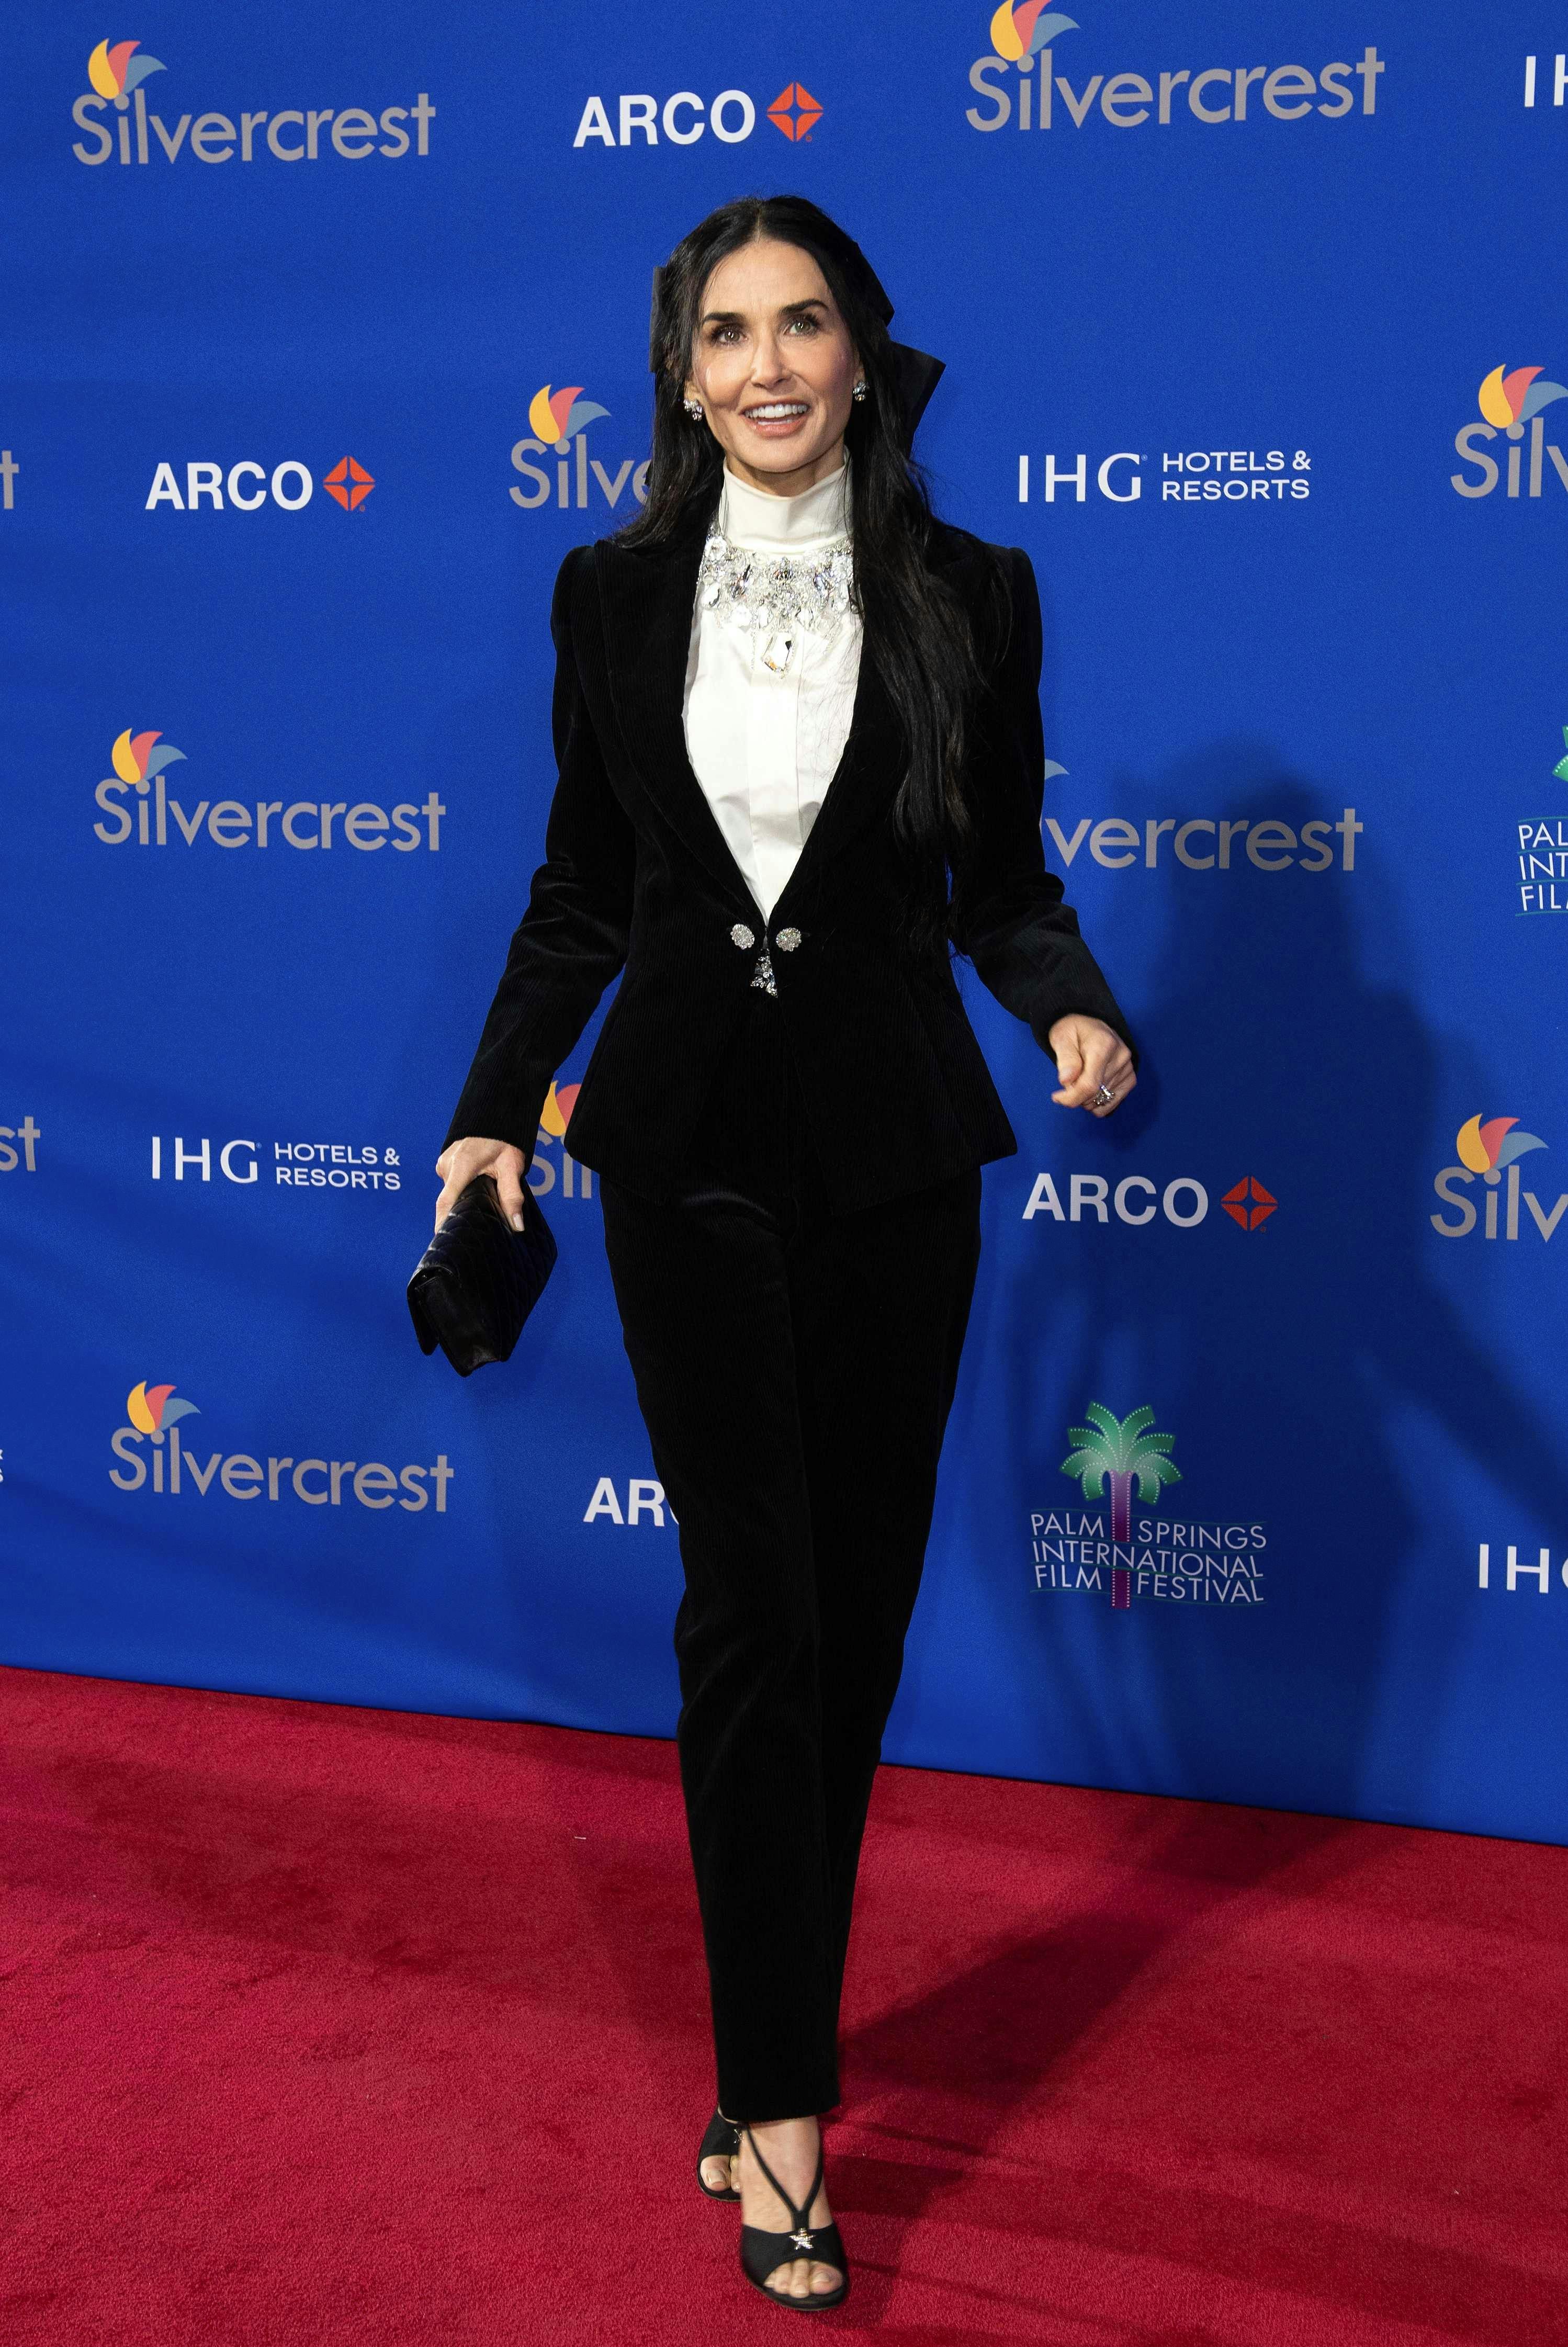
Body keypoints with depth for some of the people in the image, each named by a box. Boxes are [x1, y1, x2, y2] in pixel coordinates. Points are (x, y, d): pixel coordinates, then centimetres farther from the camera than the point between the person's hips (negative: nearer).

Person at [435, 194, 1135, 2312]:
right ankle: (784, 2103, 3)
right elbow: (579, 894, 9)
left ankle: (766, 2070, 23)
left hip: (891, 1144, 1)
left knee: (858, 1602, 7)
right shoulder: (615, 592, 4)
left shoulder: (970, 596, 1)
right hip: (688, 1141, 0)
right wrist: (495, 1109, 3)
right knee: (753, 1604, -4)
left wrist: (1073, 1010, -13)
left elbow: (1004, 879, 6)